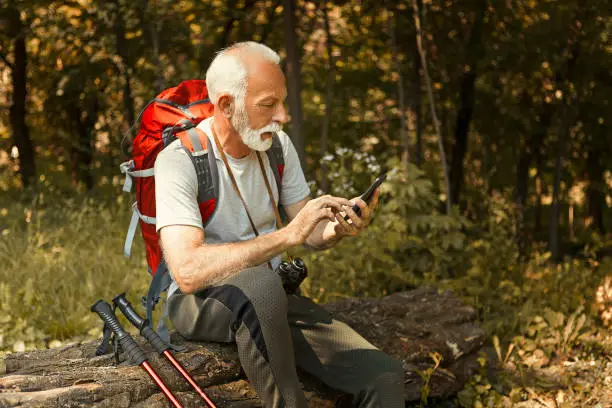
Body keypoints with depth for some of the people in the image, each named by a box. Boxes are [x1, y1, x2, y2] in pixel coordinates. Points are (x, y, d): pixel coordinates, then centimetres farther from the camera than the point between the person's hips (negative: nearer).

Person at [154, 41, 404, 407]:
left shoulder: (277, 144, 2)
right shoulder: (179, 160, -17)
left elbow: (311, 235, 10)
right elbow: (188, 271, -31)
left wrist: (339, 227, -14)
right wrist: (287, 235, -34)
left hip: (267, 297, 5)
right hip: (201, 302, -5)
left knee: (385, 378, -18)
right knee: (260, 283, -41)